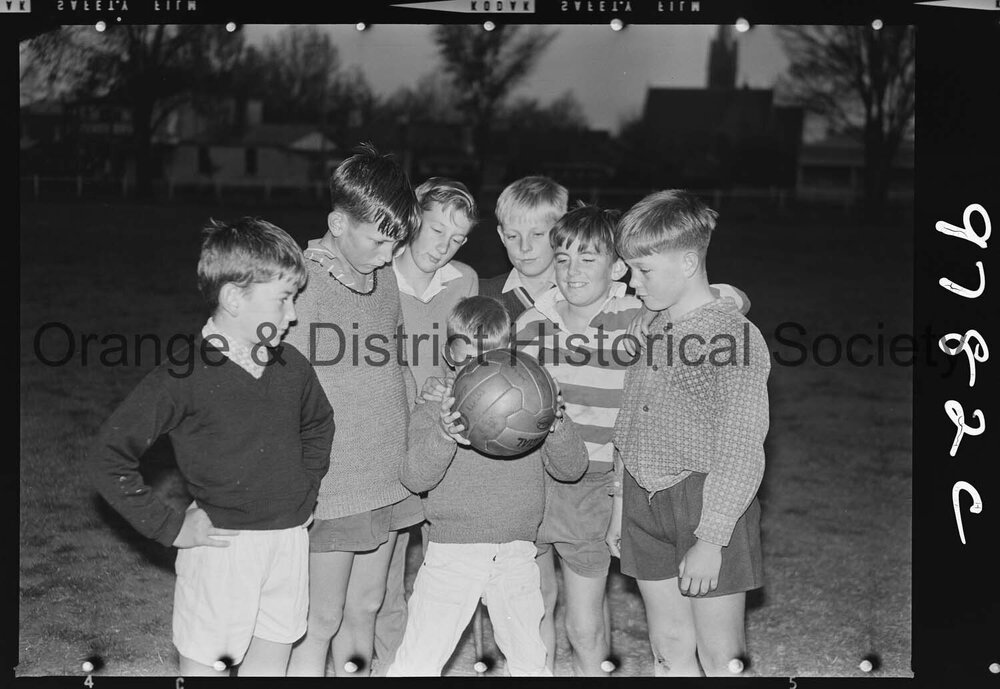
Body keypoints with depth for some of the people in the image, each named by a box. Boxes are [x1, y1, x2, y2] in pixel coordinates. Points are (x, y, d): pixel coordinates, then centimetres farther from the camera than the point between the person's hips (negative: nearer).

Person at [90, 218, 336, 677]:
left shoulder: (291, 367, 1)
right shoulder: (184, 377, -16)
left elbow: (319, 427, 23)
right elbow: (109, 456, -14)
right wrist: (170, 527, -13)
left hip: (289, 539, 5)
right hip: (222, 546, -5)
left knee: (271, 662, 16)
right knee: (203, 662, 7)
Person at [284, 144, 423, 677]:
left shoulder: (386, 276, 6)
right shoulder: (300, 283, -16)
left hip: (389, 480, 6)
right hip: (330, 487, -6)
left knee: (365, 607, 17)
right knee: (322, 622, 4)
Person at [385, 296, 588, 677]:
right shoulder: (435, 410, -1)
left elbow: (571, 468, 4)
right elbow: (415, 479, -13)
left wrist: (558, 426, -16)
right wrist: (442, 436, -32)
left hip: (517, 555, 3)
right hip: (452, 554, -2)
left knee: (531, 663, 17)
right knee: (417, 664, -2)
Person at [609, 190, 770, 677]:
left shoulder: (734, 335, -15)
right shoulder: (651, 329, 9)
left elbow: (740, 451, -17)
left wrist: (710, 539, -19)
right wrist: (622, 507, 17)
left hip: (708, 503, -7)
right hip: (646, 501, 7)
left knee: (720, 658, 3)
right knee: (669, 649, 14)